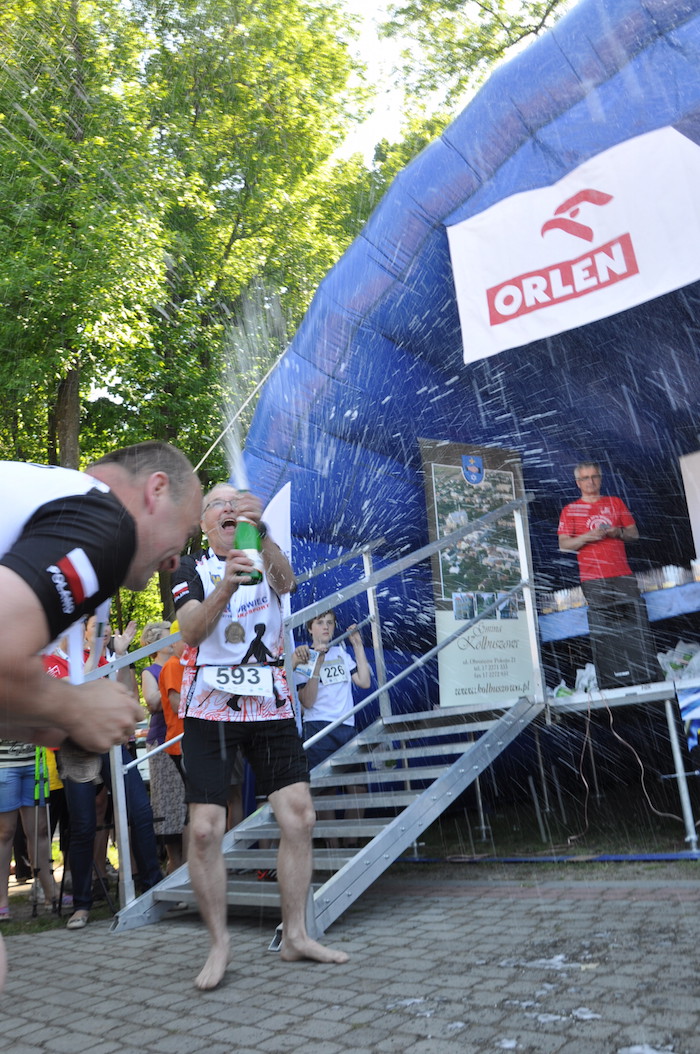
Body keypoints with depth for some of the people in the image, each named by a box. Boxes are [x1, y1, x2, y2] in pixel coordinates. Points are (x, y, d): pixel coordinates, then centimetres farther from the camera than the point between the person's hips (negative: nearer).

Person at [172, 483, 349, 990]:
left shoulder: (267, 560, 10)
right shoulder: (193, 568, 5)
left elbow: (286, 580, -15)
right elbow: (190, 631, -13)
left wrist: (261, 532, -33)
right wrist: (226, 585, -30)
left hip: (271, 706, 2)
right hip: (210, 710, -2)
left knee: (299, 818, 1)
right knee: (205, 830, -5)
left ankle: (296, 935, 16)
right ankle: (219, 943, 13)